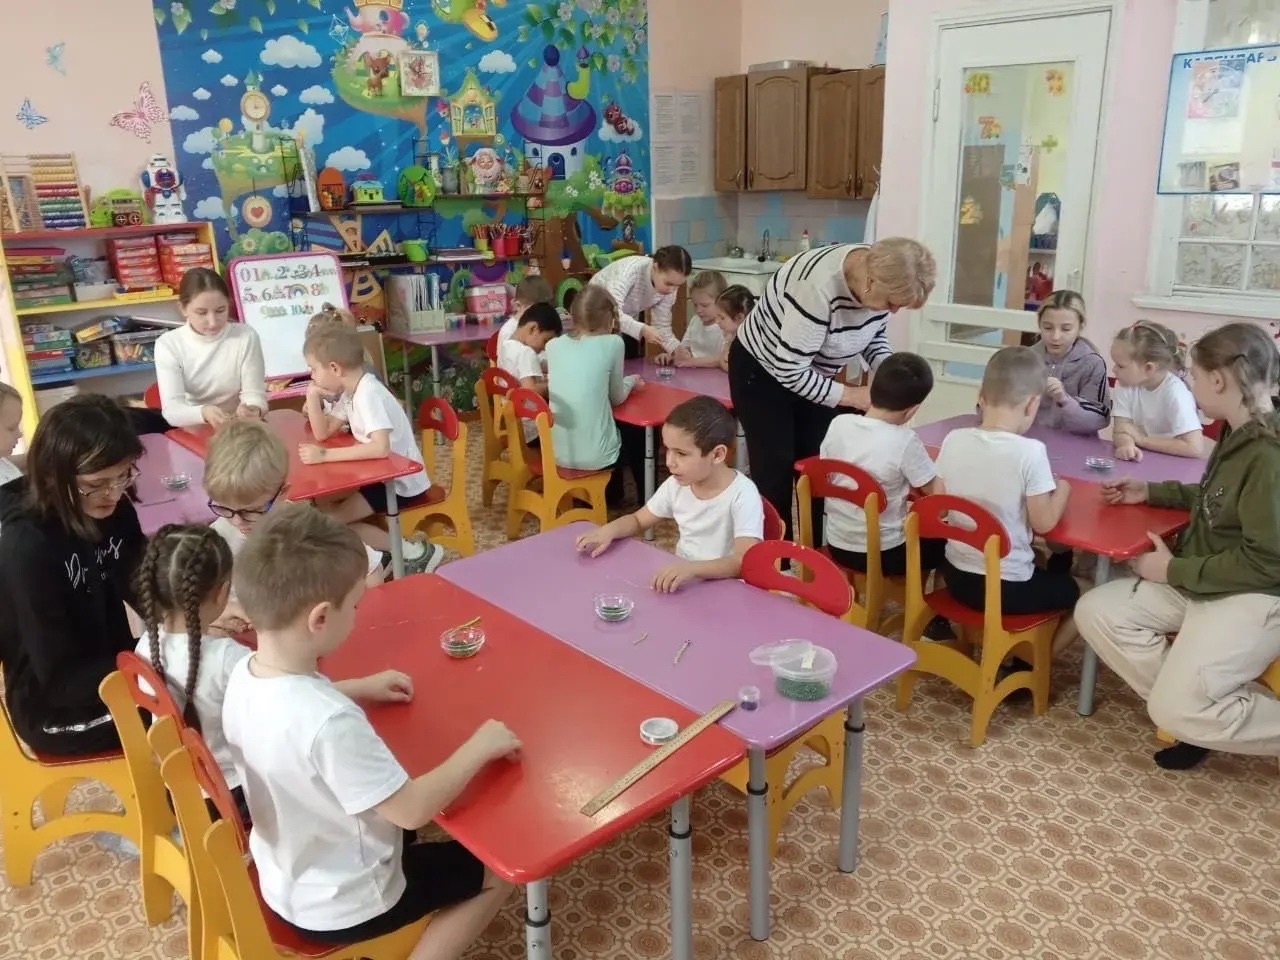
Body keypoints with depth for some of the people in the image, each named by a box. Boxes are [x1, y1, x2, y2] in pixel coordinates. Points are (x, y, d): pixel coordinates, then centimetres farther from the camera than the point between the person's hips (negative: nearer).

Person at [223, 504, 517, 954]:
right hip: (342, 908, -7)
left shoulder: (245, 674, -12)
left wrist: (360, 687, 8)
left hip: (283, 883, 8)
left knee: (396, 822, 31)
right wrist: (478, 747, -18)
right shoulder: (331, 723, -38)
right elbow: (412, 810, -30)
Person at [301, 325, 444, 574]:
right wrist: (313, 397, -4)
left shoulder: (368, 394, -24)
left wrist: (325, 456, -36)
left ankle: (414, 553, -7)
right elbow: (323, 433, 9)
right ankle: (388, 553, 10)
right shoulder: (351, 391, 5)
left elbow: (381, 448, -38)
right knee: (322, 504, 9)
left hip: (401, 482, -10)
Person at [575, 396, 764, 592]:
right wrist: (608, 530, -7)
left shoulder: (742, 495, -18)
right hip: (680, 579, 4)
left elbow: (747, 562, -29)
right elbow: (638, 520, 14)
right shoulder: (676, 485, -1)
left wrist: (693, 568, -44)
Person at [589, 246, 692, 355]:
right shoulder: (631, 269, -34)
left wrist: (678, 350, -27)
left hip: (627, 320, 5)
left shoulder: (669, 288, -17)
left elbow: (661, 326, -11)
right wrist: (642, 329, -55)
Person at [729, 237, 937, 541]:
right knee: (776, 474, -4)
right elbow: (789, 370, -33)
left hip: (812, 374, 7)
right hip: (761, 372, -7)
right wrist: (850, 395, -27)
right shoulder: (819, 286, -38)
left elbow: (874, 336, 4)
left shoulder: (879, 276, -16)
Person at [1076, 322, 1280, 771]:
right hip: (1202, 582, 10)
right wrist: (1151, 492, 15)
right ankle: (1201, 710, 1)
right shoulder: (1240, 434, 5)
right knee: (1096, 612, -3)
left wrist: (1175, 570, -16)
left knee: (1174, 712, -18)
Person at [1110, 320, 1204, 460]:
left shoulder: (1174, 392, -17)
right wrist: (1127, 445, -30)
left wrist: (1141, 438, -17)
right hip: (1139, 461, 3)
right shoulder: (1125, 384, -5)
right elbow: (1120, 431, -9)